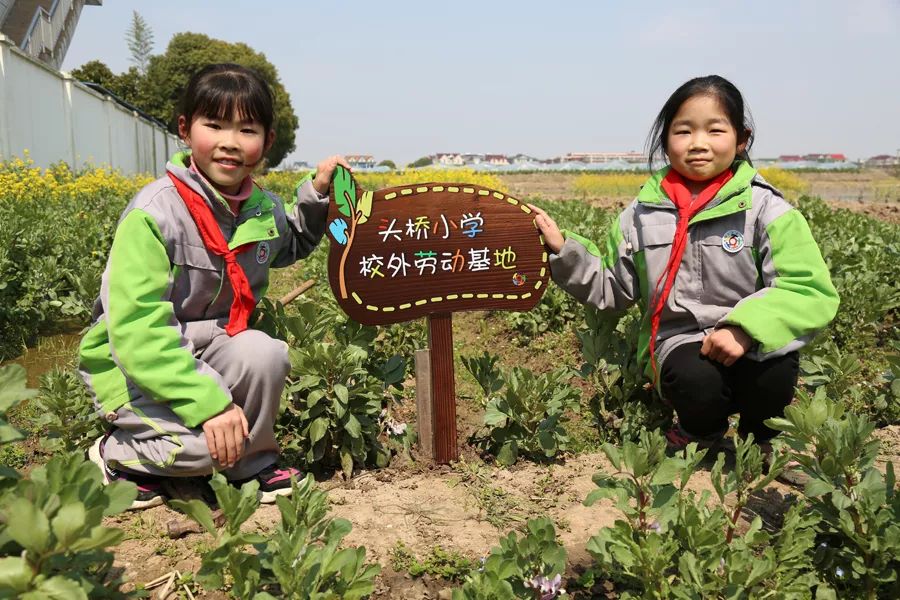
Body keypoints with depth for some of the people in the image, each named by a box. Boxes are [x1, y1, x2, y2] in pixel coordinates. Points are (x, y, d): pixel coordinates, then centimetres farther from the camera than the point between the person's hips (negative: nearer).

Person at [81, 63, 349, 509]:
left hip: (206, 351, 6)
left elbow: (289, 247, 23)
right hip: (131, 365, -5)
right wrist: (209, 403, -35)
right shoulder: (155, 214, -24)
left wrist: (316, 195, 4)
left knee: (264, 353, -27)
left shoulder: (262, 208, -2)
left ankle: (252, 462, -1)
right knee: (208, 442, -29)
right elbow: (136, 330, -29)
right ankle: (115, 455, 3)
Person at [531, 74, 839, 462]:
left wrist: (746, 328, -28)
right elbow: (612, 291, 12)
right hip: (677, 343, 1)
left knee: (775, 373, -34)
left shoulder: (763, 208, -5)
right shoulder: (641, 215, 5)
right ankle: (700, 433, 8)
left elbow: (809, 290, -11)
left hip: (747, 345, 0)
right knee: (696, 380, -33)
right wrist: (563, 249, -3)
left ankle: (759, 441, 6)